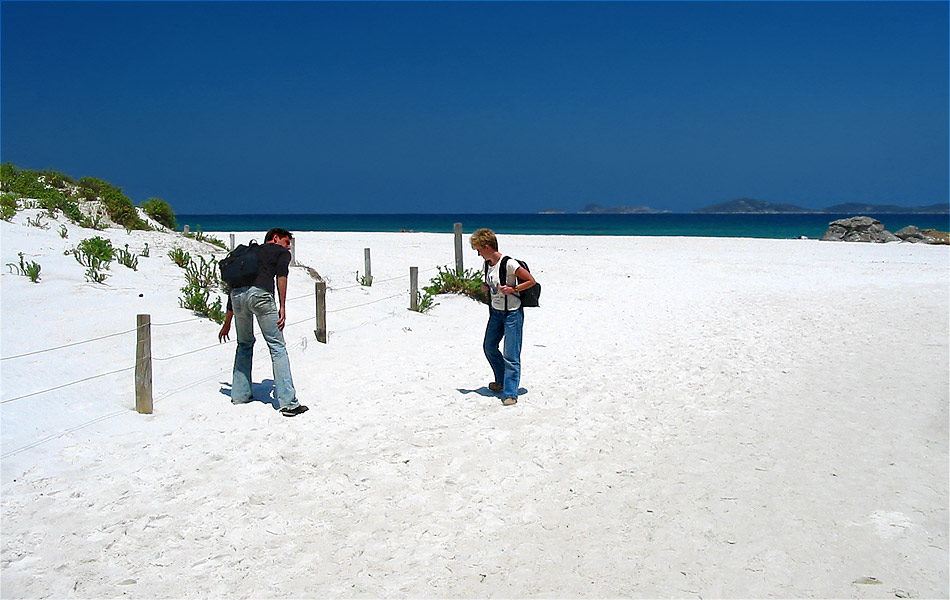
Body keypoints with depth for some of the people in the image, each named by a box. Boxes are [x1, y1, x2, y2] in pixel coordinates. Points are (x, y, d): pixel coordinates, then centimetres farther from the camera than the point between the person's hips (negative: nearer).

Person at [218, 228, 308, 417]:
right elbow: (281, 276, -2)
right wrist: (282, 307, -6)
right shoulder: (281, 252, 21)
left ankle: (240, 394, 27)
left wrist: (227, 323, 40)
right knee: (278, 347, -2)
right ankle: (288, 403, -7)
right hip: (260, 293, -5)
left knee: (244, 344, 26)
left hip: (237, 295, 6)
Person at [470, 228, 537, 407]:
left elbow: (531, 281, -14)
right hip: (496, 312, 9)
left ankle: (510, 393, -4)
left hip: (512, 313, -9)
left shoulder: (509, 264, -19)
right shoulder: (487, 264, 5)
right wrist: (486, 287, 0)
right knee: (489, 347, 19)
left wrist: (512, 289, -23)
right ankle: (502, 381, 37)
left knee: (511, 356, -8)